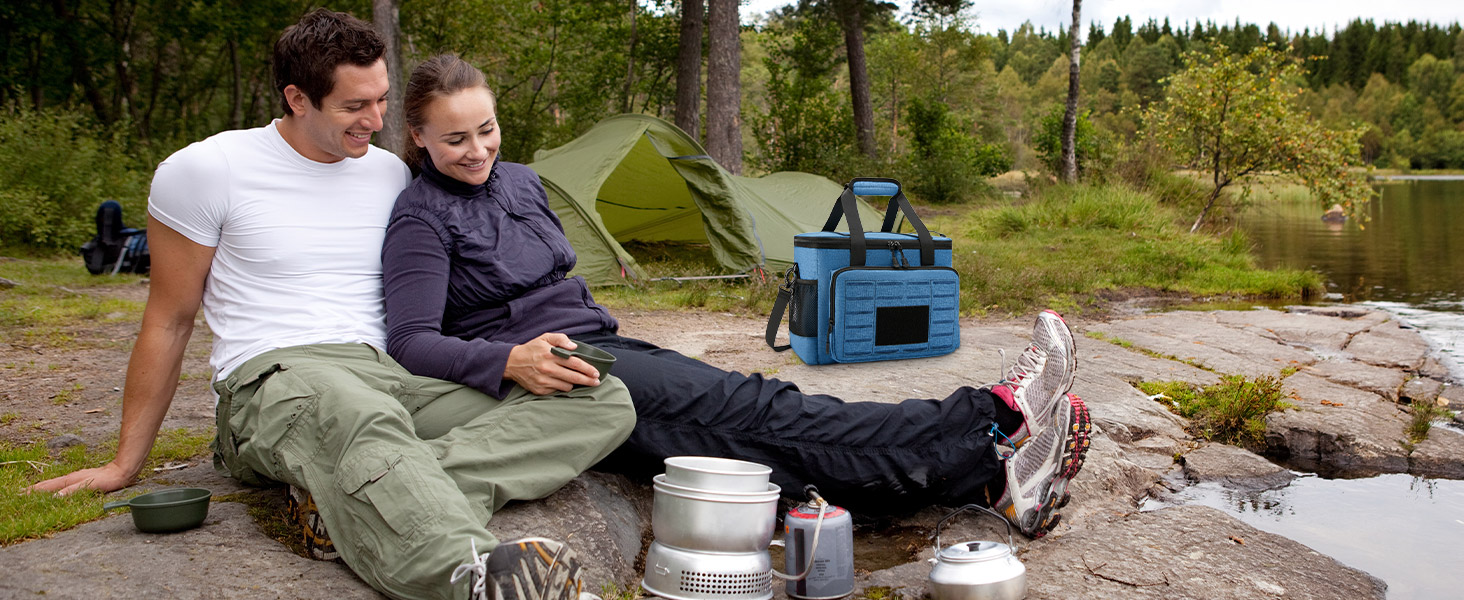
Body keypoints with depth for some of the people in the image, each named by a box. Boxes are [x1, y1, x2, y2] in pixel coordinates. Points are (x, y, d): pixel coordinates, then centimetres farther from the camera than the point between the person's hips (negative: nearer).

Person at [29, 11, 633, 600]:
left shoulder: (391, 173, 14)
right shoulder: (205, 171, 0)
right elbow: (169, 321, 7)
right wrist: (125, 463, 10)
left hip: (395, 376, 6)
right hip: (275, 377, -5)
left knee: (605, 401, -17)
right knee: (365, 422, -45)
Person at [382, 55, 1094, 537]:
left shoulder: (520, 181, 16)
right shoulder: (422, 217, -7)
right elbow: (411, 340, -18)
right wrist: (510, 360, -33)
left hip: (598, 346, 7)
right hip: (540, 384, -7)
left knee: (751, 410, -14)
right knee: (752, 410, -22)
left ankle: (990, 475, -27)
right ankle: (990, 420, -29)